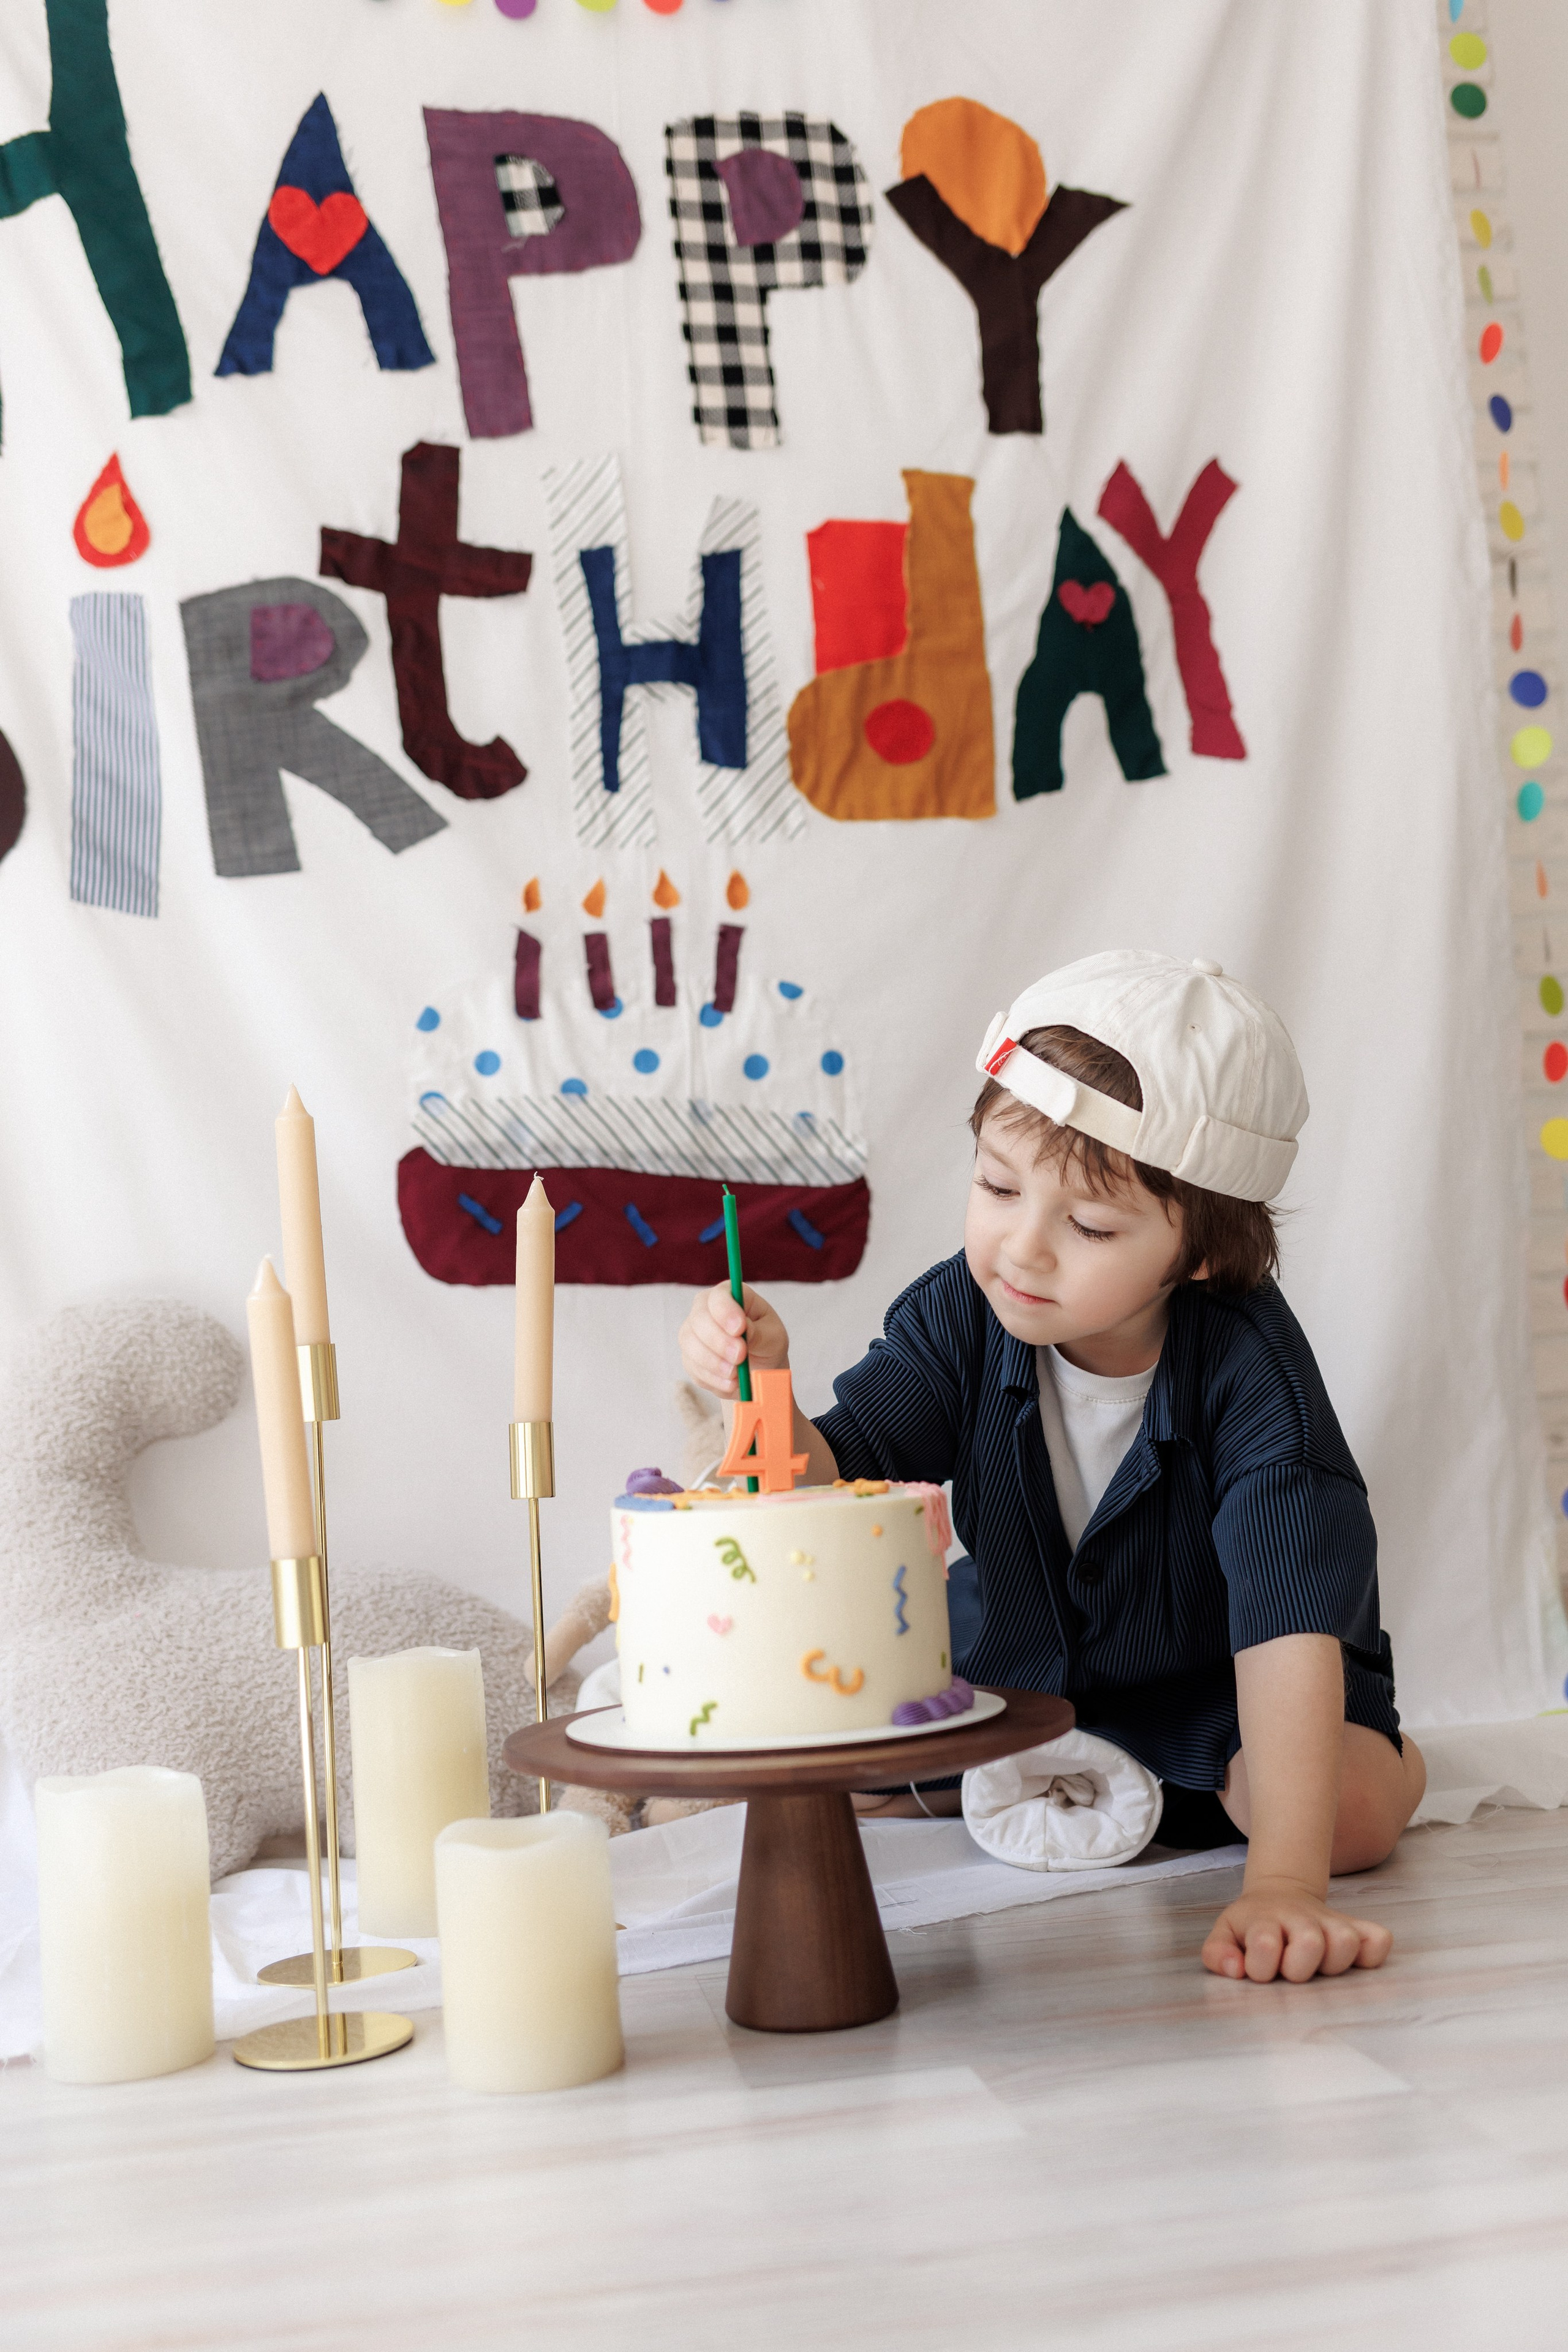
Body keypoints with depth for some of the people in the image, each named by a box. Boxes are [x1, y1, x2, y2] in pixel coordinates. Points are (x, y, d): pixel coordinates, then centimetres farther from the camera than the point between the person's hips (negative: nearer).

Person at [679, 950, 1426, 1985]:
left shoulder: (1249, 1362, -33)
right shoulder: (960, 1316, -21)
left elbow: (1290, 1620, -39)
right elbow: (834, 1484, -21)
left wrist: (1283, 1880, -48)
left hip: (1220, 1696, -4)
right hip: (1017, 1663, 4)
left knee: (1354, 1809, -29)